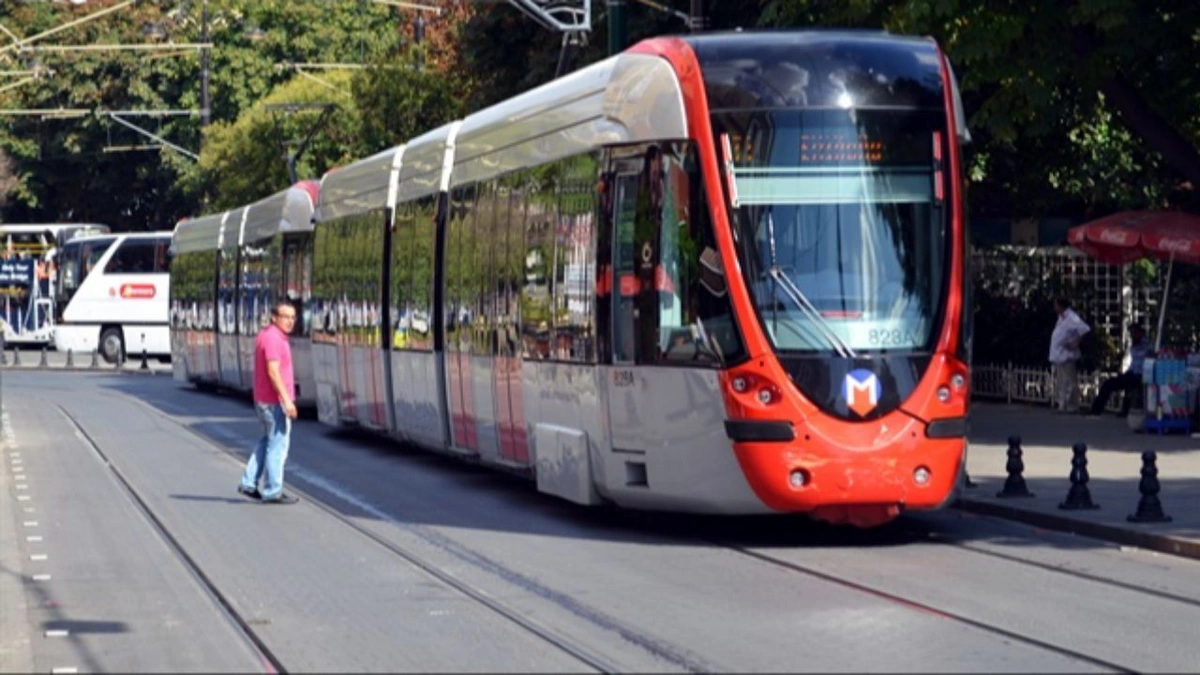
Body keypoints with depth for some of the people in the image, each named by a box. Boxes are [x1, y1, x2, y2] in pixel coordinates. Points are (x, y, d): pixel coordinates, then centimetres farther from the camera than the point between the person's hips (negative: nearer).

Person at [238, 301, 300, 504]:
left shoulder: (265, 335, 13)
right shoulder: (273, 338, -18)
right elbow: (273, 372, -25)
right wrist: (287, 400, -27)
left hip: (263, 399, 10)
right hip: (275, 401, -10)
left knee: (268, 442, 20)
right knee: (278, 445, -2)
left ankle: (249, 483, 20)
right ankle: (273, 492, 4)